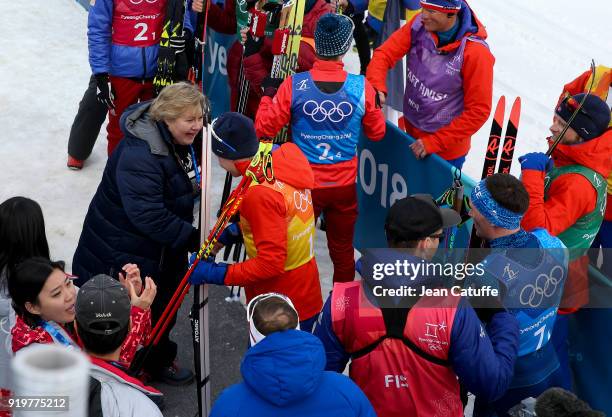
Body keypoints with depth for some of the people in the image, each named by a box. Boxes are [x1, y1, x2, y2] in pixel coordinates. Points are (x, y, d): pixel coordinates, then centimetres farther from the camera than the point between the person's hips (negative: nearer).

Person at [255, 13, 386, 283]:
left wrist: (267, 97, 6)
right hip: (345, 185, 1)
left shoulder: (294, 85, -17)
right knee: (343, 250, 19)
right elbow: (377, 133, 0)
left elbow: (264, 129, -10)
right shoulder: (362, 87, -13)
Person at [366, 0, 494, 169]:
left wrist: (434, 142, -19)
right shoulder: (419, 24, -15)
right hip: (411, 134, 4)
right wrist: (376, 87, -32)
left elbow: (478, 110, -20)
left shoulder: (476, 52, -26)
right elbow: (385, 53, -11)